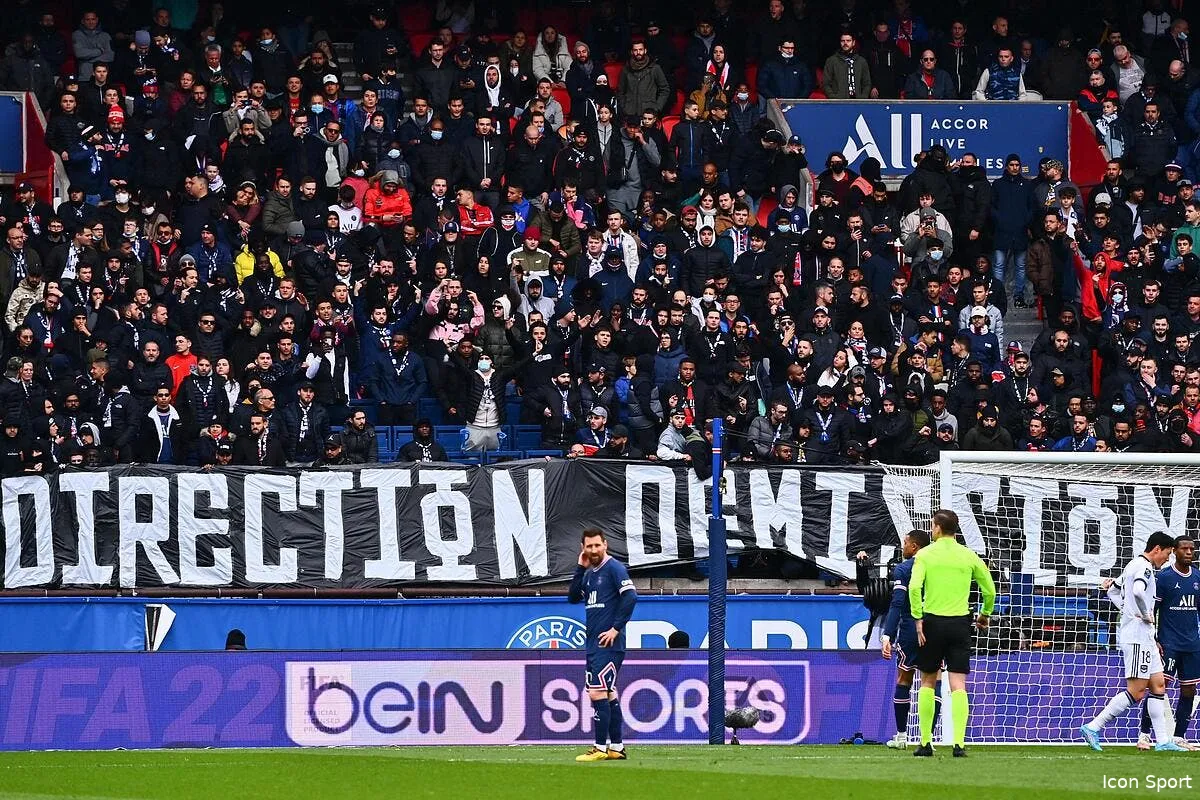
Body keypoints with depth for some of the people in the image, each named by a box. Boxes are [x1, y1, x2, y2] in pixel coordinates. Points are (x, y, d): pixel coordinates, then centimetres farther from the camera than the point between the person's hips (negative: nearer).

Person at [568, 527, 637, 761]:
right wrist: (581, 568, 6)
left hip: (609, 643, -9)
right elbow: (573, 597, 13)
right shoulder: (589, 573, 17)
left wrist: (616, 628, -19)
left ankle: (601, 748, -13)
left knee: (598, 693, -13)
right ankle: (617, 747, 17)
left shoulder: (614, 568, -9)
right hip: (593, 644, 9)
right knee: (608, 694, 12)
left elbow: (631, 596, -18)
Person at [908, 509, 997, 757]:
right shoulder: (968, 556, 6)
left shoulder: (925, 554, -1)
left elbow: (914, 587, -15)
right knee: (958, 685, 0)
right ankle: (959, 743, -12)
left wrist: (918, 618, -9)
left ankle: (926, 743, 11)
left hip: (932, 621, -1)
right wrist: (984, 615, 27)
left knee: (928, 682, 12)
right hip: (960, 623, 1)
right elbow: (990, 590, 11)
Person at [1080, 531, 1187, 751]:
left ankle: (1163, 741, 8)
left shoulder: (1135, 566, 18)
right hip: (1137, 635, -11)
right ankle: (1093, 727, -10)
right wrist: (1146, 615, -17)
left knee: (1158, 685, 9)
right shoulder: (1144, 567, -13)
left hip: (1144, 636, 11)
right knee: (1135, 692, -11)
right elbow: (1138, 591, -32)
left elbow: (1113, 589, 29)